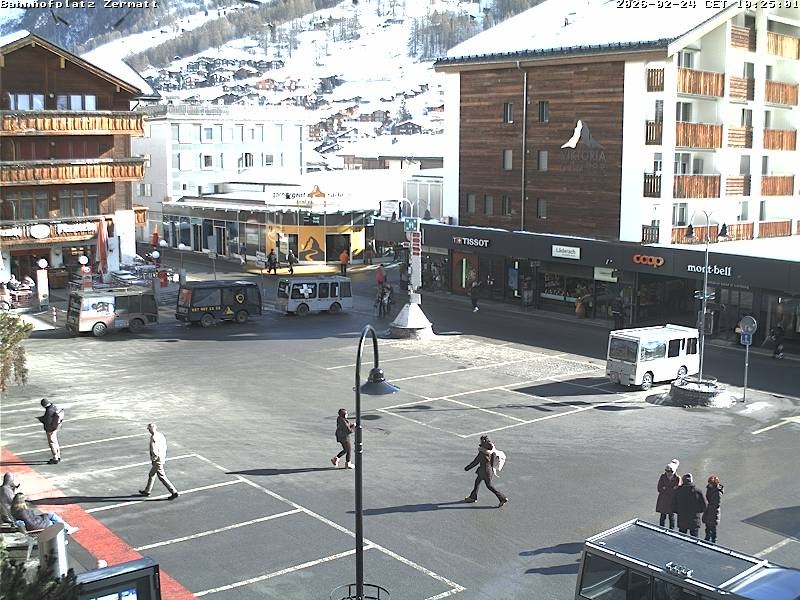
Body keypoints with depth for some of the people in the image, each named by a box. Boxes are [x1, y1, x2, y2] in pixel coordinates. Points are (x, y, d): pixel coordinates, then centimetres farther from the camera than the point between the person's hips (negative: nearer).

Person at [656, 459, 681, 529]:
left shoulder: (677, 478, -8)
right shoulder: (663, 477, -3)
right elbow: (659, 488, -4)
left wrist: (665, 488, -15)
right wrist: (671, 489, -10)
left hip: (672, 500, -1)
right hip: (663, 500, 1)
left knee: (671, 516, 8)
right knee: (663, 516, 10)